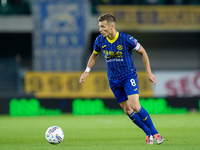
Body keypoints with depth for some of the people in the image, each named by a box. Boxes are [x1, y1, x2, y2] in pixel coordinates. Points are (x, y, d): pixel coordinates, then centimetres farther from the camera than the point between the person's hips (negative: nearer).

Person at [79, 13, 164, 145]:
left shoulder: (126, 39, -18)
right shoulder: (100, 41, -5)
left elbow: (142, 52, -4)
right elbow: (94, 55, 16)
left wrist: (149, 72, -4)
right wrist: (87, 71, 7)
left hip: (129, 76, -4)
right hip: (114, 80, 5)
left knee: (135, 106, -20)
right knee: (127, 110, 2)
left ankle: (154, 133, -5)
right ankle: (148, 133, 18)